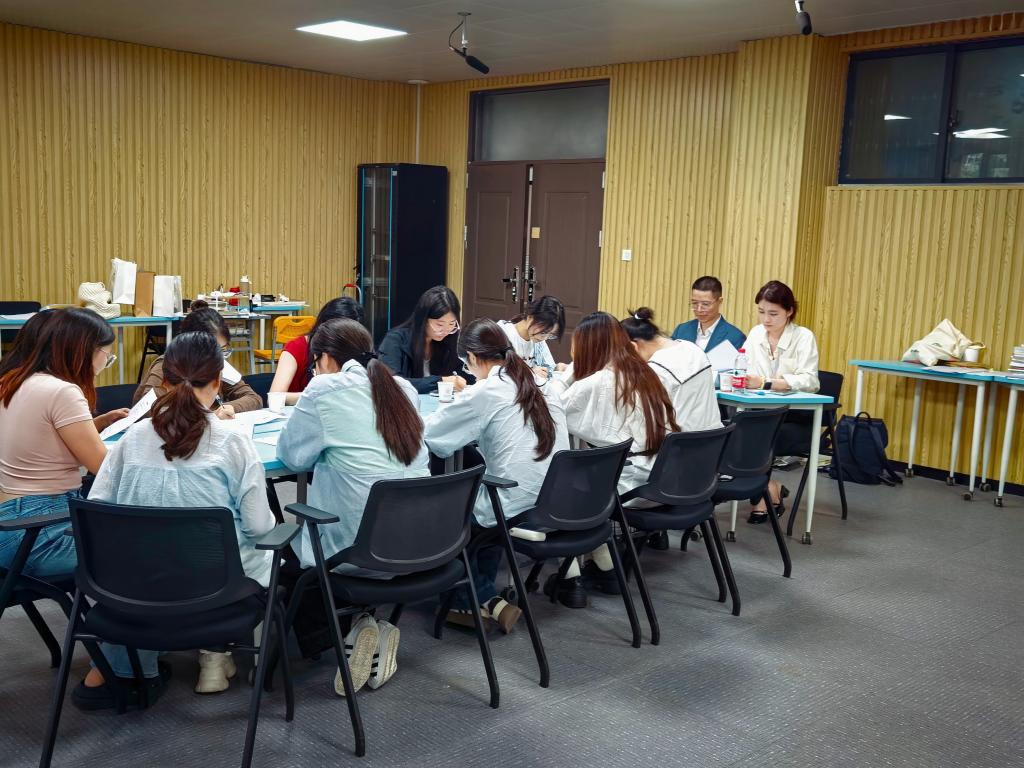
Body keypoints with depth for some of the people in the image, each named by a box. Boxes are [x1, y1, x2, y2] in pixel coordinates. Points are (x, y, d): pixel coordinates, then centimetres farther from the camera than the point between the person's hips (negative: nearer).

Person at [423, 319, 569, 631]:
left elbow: (429, 434, -5)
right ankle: (484, 594, 33)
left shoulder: (484, 393, -12)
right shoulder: (542, 389, 8)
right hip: (553, 506, 7)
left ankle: (481, 600, 21)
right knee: (476, 492, 32)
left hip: (518, 511, -7)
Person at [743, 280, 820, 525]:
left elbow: (808, 380, -23)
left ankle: (766, 493, -2)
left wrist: (765, 383, -37)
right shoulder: (756, 333, 7)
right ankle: (770, 490, -5)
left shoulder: (803, 337, -8)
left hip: (797, 419, -4)